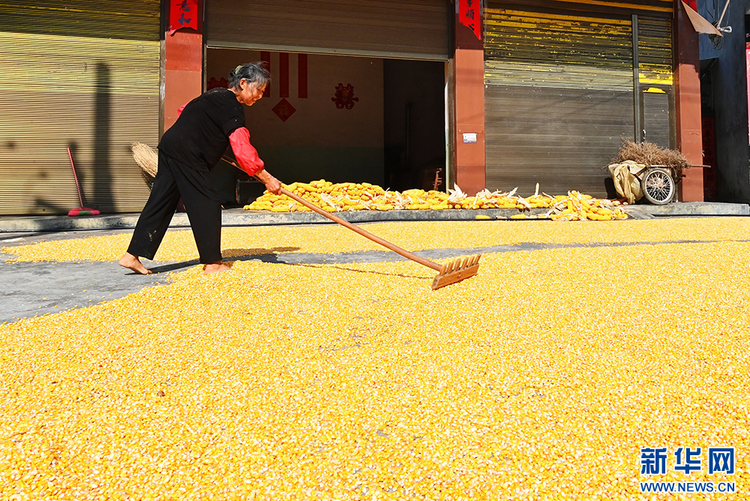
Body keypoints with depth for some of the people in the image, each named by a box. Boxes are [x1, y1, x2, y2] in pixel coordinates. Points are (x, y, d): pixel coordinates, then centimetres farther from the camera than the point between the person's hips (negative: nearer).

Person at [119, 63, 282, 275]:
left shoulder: (215, 95, 17)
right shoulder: (231, 107, -13)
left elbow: (183, 112, 28)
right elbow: (243, 150, -22)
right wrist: (267, 178, -21)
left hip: (170, 147, 10)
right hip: (186, 154, -10)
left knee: (161, 202, 10)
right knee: (207, 204, -2)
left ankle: (132, 255, 13)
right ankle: (211, 263, 6)